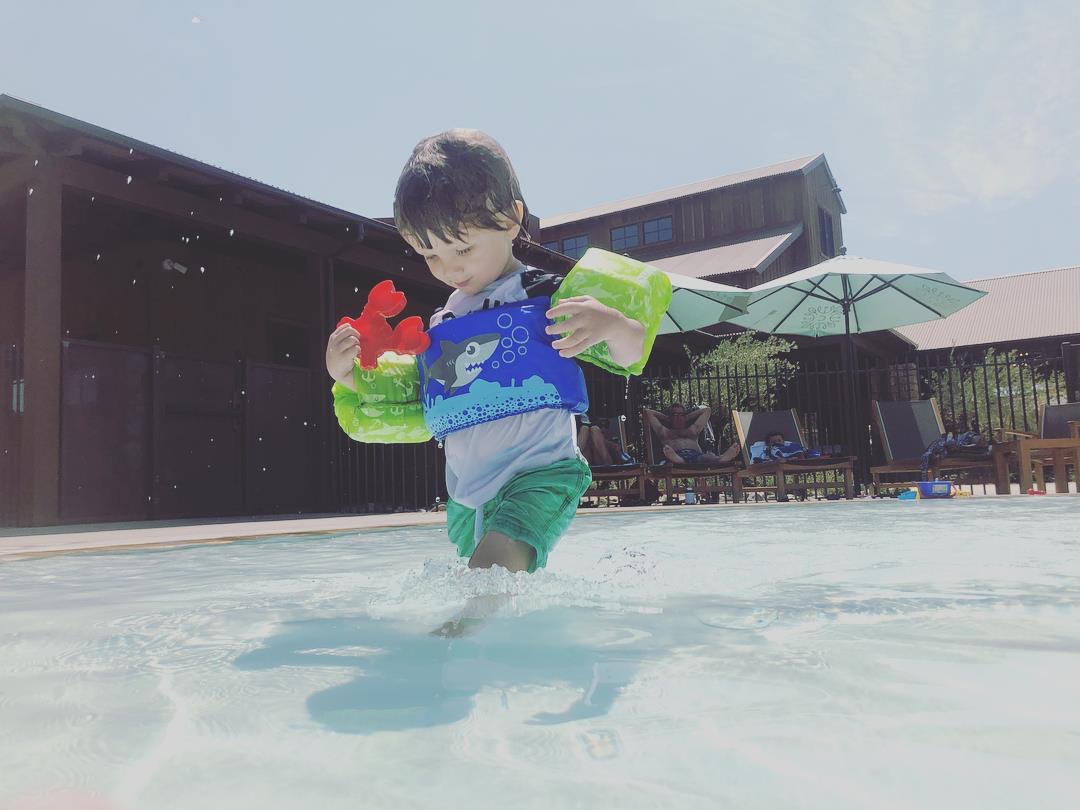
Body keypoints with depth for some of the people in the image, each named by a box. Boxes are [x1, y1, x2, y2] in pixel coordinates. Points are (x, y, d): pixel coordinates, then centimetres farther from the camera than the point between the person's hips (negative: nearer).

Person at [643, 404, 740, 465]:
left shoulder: (692, 431, 44)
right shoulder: (665, 432, 37)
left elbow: (707, 410, 53)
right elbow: (647, 412, 38)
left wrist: (688, 417, 49)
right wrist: (666, 417, 44)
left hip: (697, 454, 2)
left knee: (709, 456, -38)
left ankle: (722, 459, -74)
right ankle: (677, 460, -83)